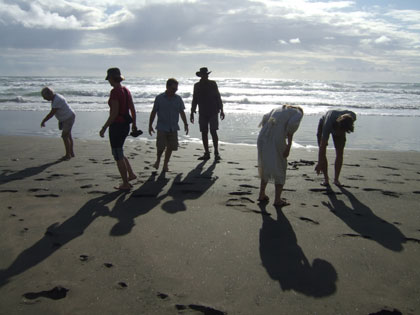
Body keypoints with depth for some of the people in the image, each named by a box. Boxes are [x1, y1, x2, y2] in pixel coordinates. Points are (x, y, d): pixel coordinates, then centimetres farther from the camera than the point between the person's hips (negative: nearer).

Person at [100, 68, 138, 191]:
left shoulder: (115, 91, -18)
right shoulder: (126, 90, 7)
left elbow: (114, 113, -22)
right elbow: (133, 109, 14)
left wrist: (104, 128, -16)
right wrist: (134, 124, 26)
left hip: (116, 125, -9)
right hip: (126, 125, 9)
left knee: (118, 156, 3)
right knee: (119, 153, 24)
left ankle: (125, 184, 11)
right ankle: (131, 174, 22)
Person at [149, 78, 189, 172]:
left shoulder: (178, 99, 5)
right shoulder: (159, 98, -3)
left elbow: (182, 112, 13)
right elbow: (153, 112, 2)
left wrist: (185, 124, 8)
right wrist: (150, 125, 1)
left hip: (173, 128, 3)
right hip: (162, 127, -3)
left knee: (171, 146, 3)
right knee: (161, 146, -10)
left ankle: (165, 163, 20)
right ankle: (158, 160, 19)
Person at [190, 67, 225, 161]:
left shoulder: (213, 84, 3)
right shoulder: (197, 85, 8)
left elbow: (218, 97, 5)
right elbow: (194, 100, 13)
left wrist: (221, 110, 0)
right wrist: (192, 113, 10)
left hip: (213, 112, -2)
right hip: (202, 113, 3)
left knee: (213, 132, -8)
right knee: (204, 133, 2)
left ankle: (216, 153, -1)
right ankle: (206, 153, 10)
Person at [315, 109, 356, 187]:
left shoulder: (352, 116, -36)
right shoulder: (328, 123, -46)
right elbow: (322, 145, -42)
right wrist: (319, 164, -41)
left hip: (338, 126, 3)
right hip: (323, 125, -3)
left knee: (340, 153, -9)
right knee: (322, 153, -13)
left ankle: (336, 179, 0)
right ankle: (326, 179, -4)